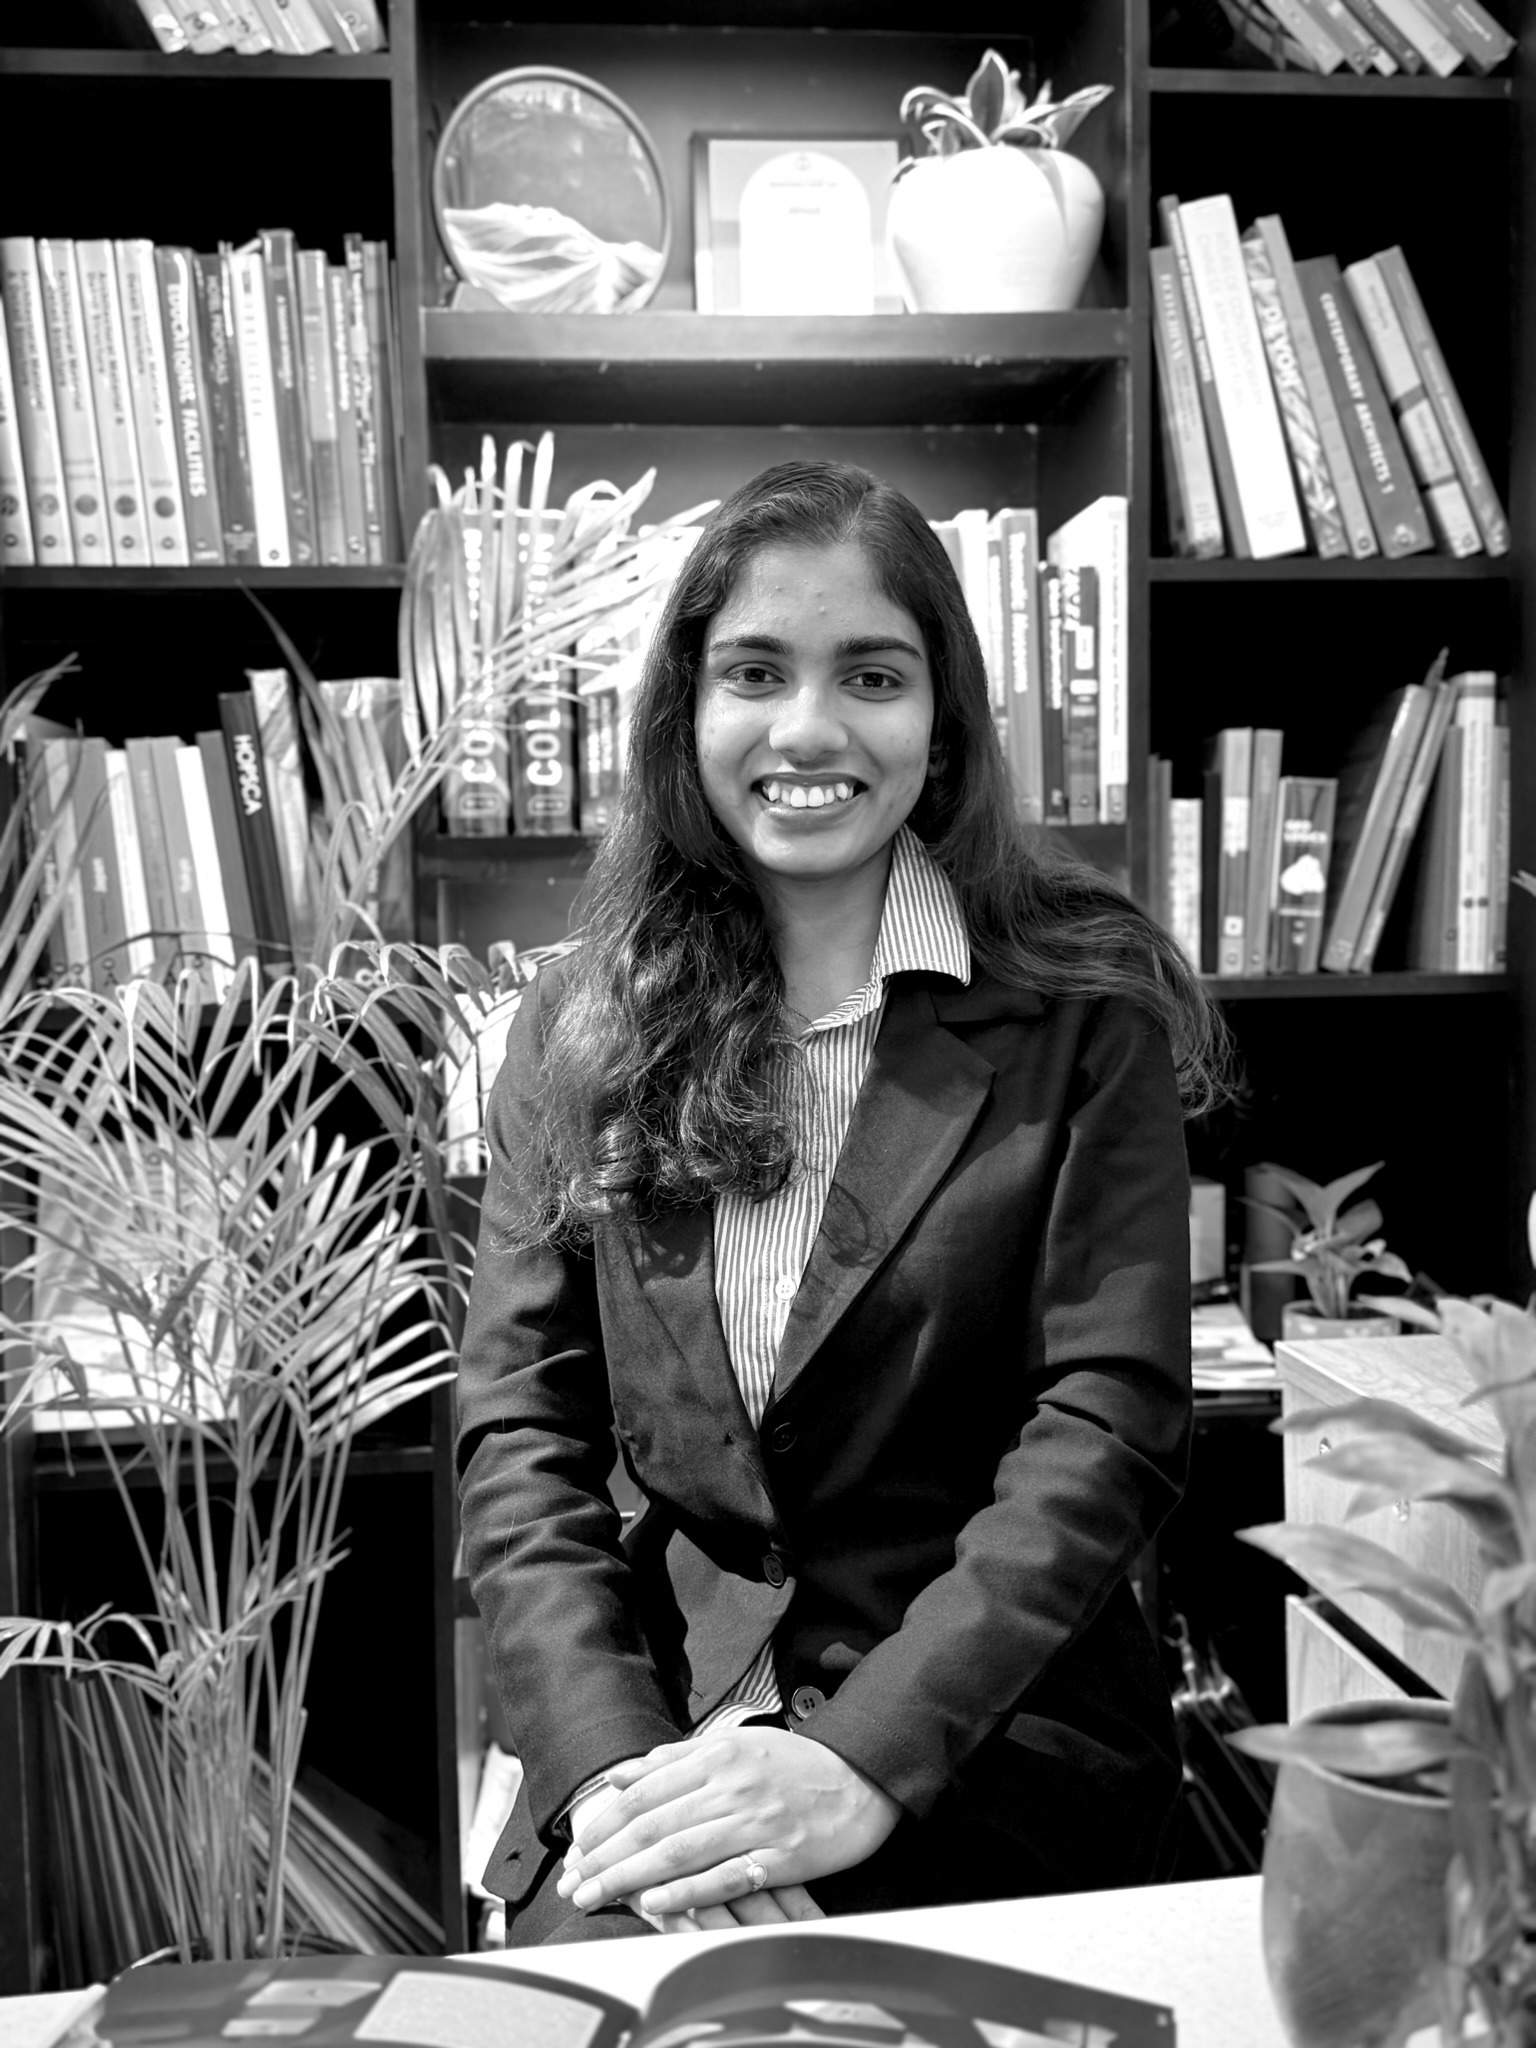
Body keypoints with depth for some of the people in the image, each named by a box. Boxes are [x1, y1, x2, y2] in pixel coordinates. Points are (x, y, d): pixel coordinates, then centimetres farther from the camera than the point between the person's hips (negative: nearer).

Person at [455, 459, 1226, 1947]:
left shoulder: (1083, 1007, -4)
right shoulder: (577, 1027, 4)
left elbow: (1109, 1426, -9)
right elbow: (518, 1430, 1)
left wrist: (867, 1760, -19)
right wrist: (607, 1757, -14)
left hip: (989, 1727, -1)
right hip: (663, 1698, 2)